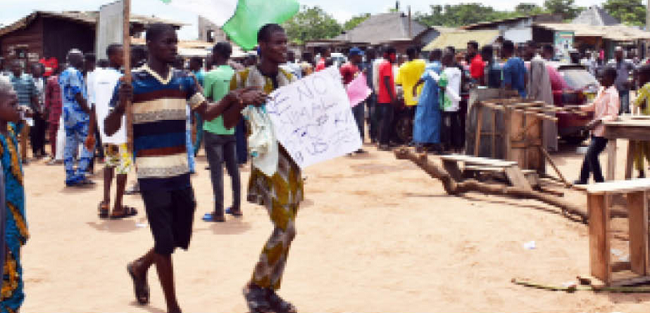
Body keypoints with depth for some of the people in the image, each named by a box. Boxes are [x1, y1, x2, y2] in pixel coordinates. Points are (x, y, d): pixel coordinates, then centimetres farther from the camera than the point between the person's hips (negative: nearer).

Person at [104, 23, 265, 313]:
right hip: (152, 172, -5)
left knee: (180, 237, 14)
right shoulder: (133, 81, -7)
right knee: (165, 241, -1)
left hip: (181, 170, 6)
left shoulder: (185, 80, 8)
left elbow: (207, 113, 6)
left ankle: (140, 267, 42)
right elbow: (109, 130, -6)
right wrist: (121, 105, -25)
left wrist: (231, 98, -11)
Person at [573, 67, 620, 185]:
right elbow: (594, 105, 22)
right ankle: (583, 179, 30)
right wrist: (579, 108, 15)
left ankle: (599, 182, -3)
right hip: (596, 130, 9)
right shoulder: (602, 90, 10)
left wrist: (598, 121, -33)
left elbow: (612, 116, -24)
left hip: (603, 131, -9)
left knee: (591, 155, -12)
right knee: (589, 154, 17)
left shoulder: (613, 94, -18)